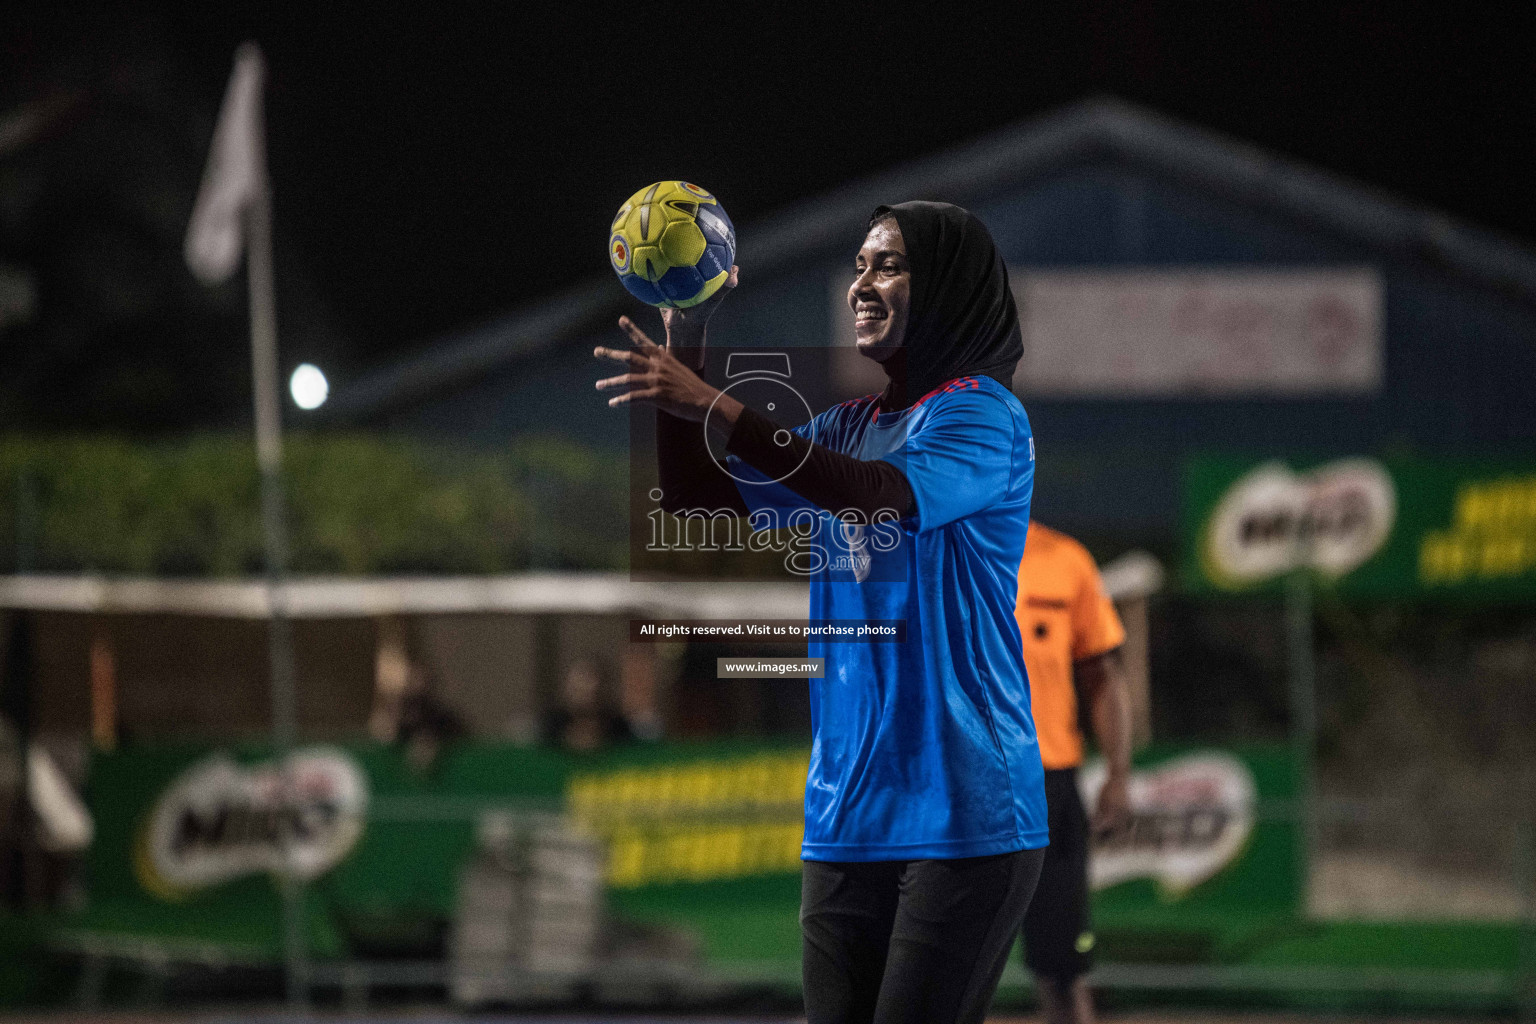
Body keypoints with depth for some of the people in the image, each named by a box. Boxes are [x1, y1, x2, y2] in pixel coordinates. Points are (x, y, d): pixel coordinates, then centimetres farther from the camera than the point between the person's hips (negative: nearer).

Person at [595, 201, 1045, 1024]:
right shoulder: (848, 427, 17)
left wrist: (715, 409, -29)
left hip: (962, 810, -7)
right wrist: (684, 348, 3)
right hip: (846, 814, 7)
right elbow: (699, 502, 15)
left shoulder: (982, 415, -6)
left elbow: (883, 498, -24)